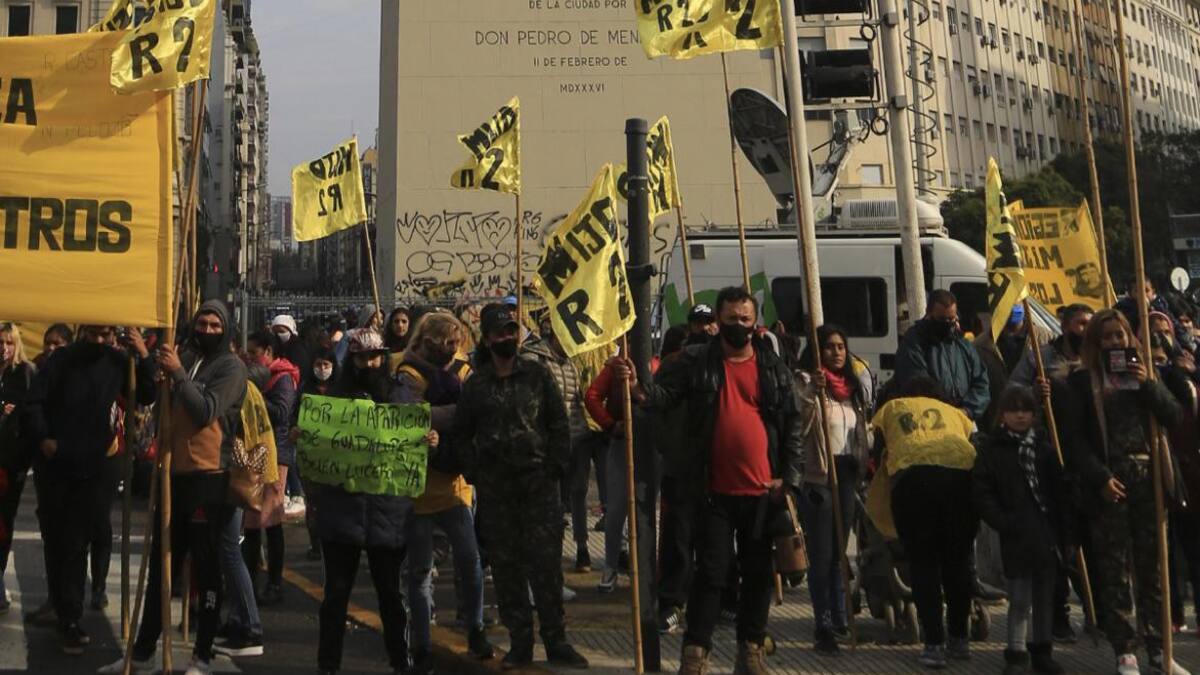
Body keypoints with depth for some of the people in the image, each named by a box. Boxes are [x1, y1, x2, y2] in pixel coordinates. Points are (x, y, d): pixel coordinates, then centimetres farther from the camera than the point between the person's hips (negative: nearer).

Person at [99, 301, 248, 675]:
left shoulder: (231, 366, -6)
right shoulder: (183, 356, 13)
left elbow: (206, 411, -17)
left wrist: (178, 373, -23)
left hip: (208, 478, -6)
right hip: (173, 473, 6)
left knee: (205, 568, 1)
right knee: (160, 566, 14)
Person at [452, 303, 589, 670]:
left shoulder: (537, 374, 2)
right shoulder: (476, 385, 6)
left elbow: (559, 423, 2)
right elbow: (461, 434, 12)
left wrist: (556, 467, -5)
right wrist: (474, 472, 2)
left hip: (540, 485, -1)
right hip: (495, 491, 2)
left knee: (546, 564, -1)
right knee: (506, 566, 6)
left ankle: (556, 641, 9)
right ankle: (520, 642, 16)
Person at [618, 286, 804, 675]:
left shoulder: (774, 368, 7)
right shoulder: (696, 362, 2)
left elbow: (792, 424, 8)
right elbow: (665, 394, -7)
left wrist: (789, 477, 0)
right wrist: (637, 387, -29)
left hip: (763, 492, 3)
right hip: (716, 492, -3)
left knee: (759, 574, 12)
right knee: (710, 573, 0)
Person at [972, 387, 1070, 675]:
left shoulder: (1045, 447, 9)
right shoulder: (991, 448, -2)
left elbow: (1061, 489, 8)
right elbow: (981, 492, -6)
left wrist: (1064, 526, 0)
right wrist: (1002, 522, -15)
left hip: (1048, 532, 4)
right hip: (1016, 535, -4)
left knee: (1045, 596, 12)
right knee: (1019, 599, -1)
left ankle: (1042, 651, 24)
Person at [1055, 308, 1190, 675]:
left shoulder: (1143, 372, 15)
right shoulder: (1081, 381, 3)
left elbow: (1174, 418, 6)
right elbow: (1074, 438, -4)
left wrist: (1148, 384, -7)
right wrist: (1100, 478, -12)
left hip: (1149, 478, 3)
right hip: (1110, 482, -3)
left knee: (1153, 566, 5)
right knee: (1114, 569, -1)